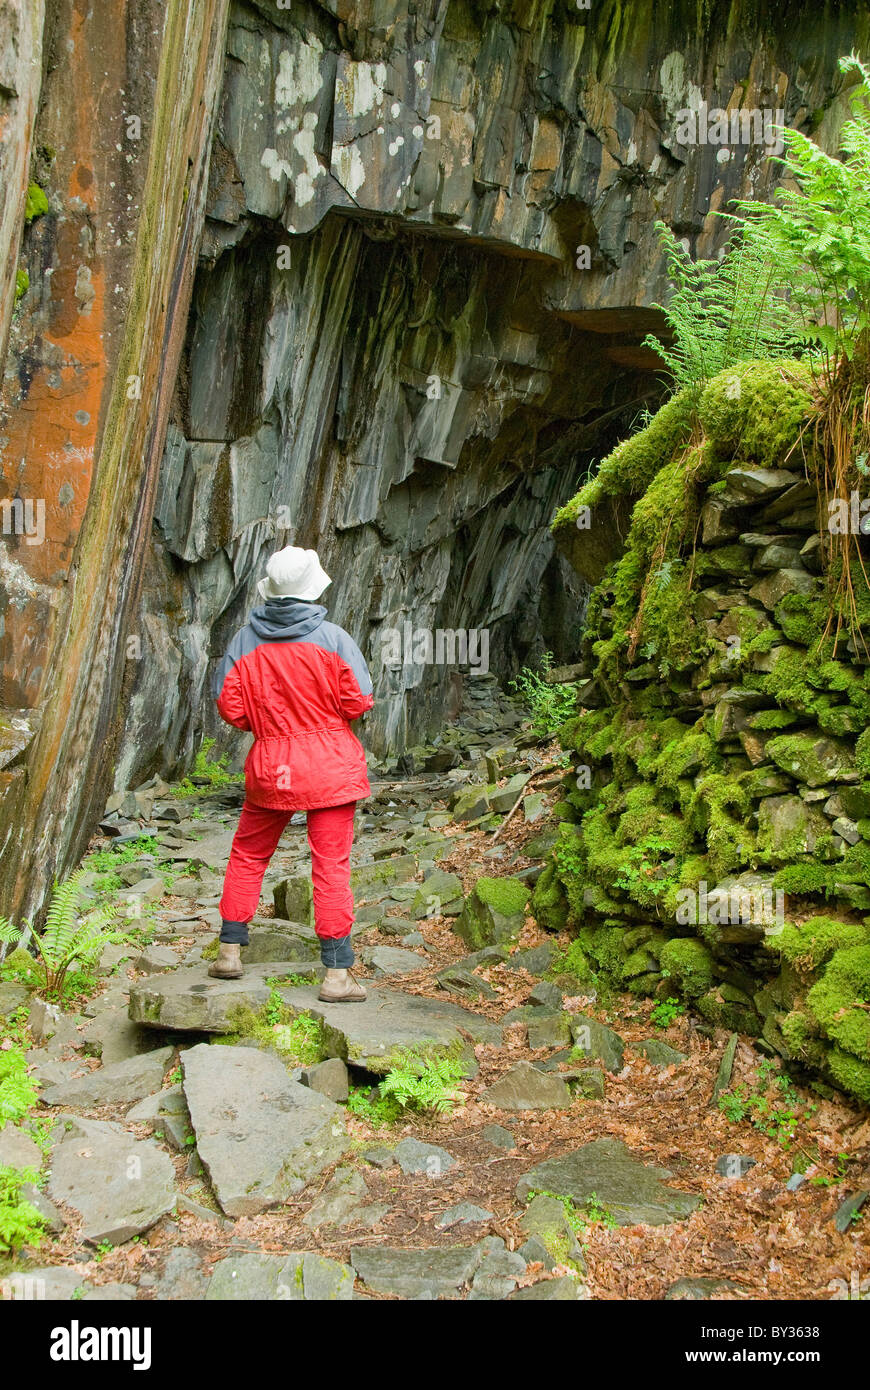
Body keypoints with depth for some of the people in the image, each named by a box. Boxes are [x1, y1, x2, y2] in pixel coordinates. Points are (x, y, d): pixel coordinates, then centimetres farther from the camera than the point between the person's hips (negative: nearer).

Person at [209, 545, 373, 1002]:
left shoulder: (245, 640, -1)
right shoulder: (331, 638, -9)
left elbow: (228, 706, 0)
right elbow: (358, 701, -9)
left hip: (269, 767, 3)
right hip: (330, 767, -2)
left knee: (248, 854, 21)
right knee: (331, 865, 0)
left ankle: (230, 950, 27)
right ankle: (337, 973, 1)